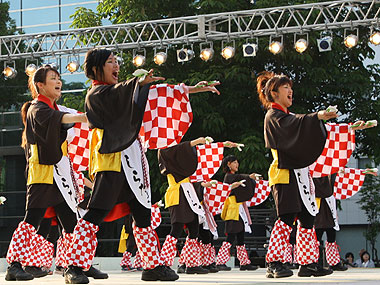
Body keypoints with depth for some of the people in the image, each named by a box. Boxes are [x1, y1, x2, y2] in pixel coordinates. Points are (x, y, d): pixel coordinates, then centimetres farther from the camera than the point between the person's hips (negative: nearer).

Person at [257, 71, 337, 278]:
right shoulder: (273, 116, -3)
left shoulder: (286, 115, 26)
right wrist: (317, 117, -38)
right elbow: (291, 126, -25)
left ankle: (308, 263, 7)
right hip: (284, 173, -9)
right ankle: (273, 263, -16)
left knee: (307, 218, 5)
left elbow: (306, 138, 30)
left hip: (299, 173, 9)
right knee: (287, 217, -17)